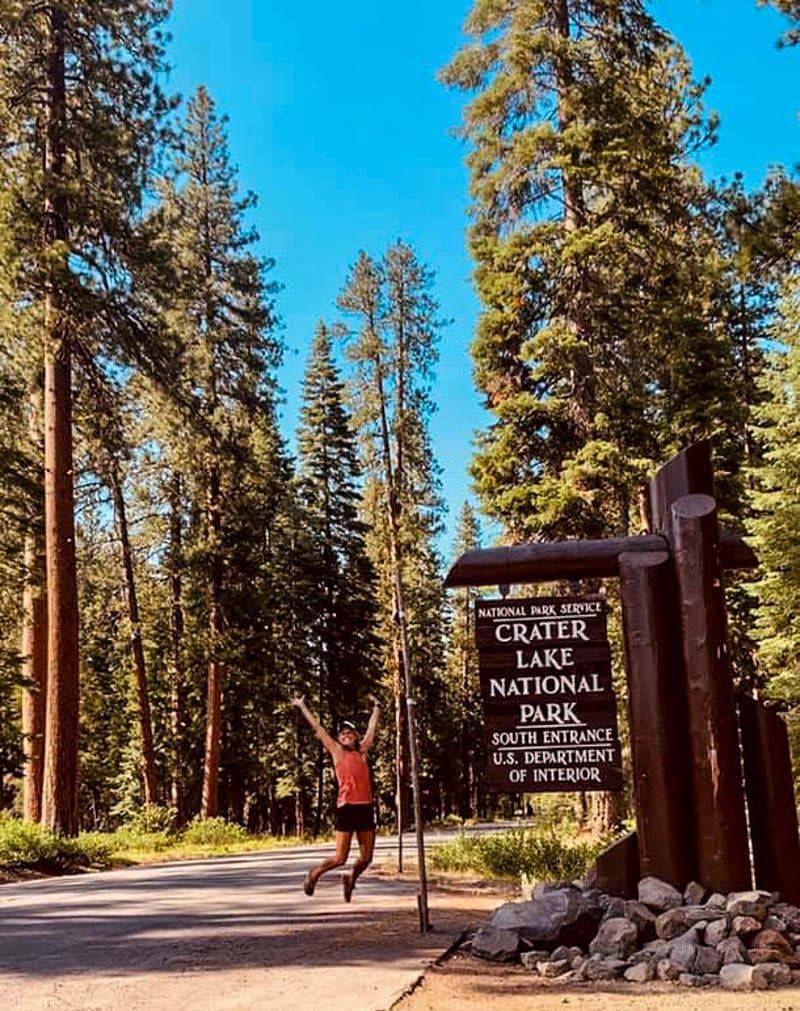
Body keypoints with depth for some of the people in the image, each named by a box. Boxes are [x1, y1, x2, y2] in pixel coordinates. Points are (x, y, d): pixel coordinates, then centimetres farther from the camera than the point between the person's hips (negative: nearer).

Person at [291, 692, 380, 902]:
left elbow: (372, 728, 27)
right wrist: (302, 707, 14)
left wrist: (376, 707, 36)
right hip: (346, 808, -4)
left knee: (366, 858, 5)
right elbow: (317, 728, 10)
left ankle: (351, 879, 34)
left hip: (365, 808, 4)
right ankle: (314, 874, 24)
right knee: (339, 858, -3)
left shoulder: (362, 752, 15)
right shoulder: (337, 752, 6)